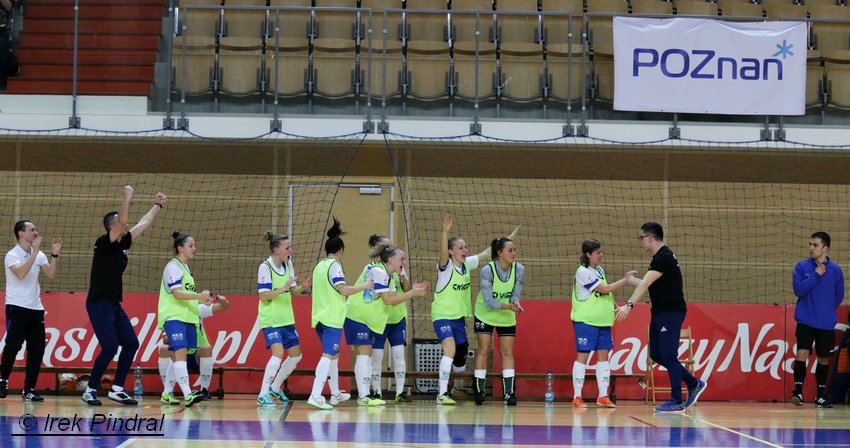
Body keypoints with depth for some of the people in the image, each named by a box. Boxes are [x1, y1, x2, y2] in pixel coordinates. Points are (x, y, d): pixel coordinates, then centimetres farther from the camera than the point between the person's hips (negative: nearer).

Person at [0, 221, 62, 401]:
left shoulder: (39, 255, 10)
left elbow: (52, 274, 4)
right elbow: (21, 273, -25)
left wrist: (55, 255, -7)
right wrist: (35, 252, -24)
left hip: (35, 309, 6)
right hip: (16, 307, -6)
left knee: (37, 348, 0)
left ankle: (29, 389, 5)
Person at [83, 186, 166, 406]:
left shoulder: (123, 243, 10)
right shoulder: (104, 243, -12)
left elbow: (144, 223, 22)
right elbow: (123, 221, -28)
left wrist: (158, 205, 26)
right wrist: (127, 198, -25)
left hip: (114, 305, 9)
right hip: (99, 304, -9)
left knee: (131, 344, 5)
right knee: (110, 348, -13)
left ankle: (117, 389, 10)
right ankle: (90, 391, 0)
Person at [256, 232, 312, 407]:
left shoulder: (288, 264, 6)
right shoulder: (265, 267, -15)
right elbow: (263, 295, -19)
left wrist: (302, 287, -8)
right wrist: (284, 288, -28)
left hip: (286, 318, 8)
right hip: (270, 319, -8)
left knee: (296, 354, 11)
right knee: (278, 353, -22)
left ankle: (275, 388, 29)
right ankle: (263, 395, -15)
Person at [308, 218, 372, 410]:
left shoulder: (319, 266, 16)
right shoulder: (334, 265, -9)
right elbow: (344, 290, -18)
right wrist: (364, 286, -5)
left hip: (320, 317, 9)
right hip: (332, 318, -9)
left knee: (333, 355, 21)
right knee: (328, 355, -14)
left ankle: (335, 394, 31)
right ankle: (315, 396, -25)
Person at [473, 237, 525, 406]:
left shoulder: (519, 269, -15)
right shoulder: (487, 271, -25)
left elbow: (516, 294, -9)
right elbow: (488, 301, -26)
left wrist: (515, 303, -33)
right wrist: (509, 306, -40)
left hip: (507, 317, 3)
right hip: (485, 314, -3)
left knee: (508, 353, -1)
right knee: (484, 351, -2)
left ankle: (509, 393, -2)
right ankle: (479, 392, 5)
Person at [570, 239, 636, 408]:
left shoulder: (600, 270, 13)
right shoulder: (583, 272, -13)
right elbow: (605, 289, -16)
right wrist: (625, 280, -14)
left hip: (603, 321, 8)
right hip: (585, 321, -8)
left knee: (603, 356, 5)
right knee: (583, 356, -5)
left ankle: (603, 396, 8)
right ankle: (577, 397, 0)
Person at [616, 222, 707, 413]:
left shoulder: (664, 258, -17)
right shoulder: (661, 257, 15)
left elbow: (645, 284, -26)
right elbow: (648, 285, 23)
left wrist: (629, 305, -32)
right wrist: (631, 279, 29)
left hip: (671, 312, -10)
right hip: (660, 312, 10)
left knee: (668, 356, -7)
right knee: (656, 354, 11)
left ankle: (677, 402, -1)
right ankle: (694, 384, 20)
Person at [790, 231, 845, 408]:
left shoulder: (835, 270, 3)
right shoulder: (802, 267, -1)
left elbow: (839, 295, 12)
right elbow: (798, 289, -12)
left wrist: (829, 310, 5)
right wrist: (816, 274, -15)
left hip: (827, 323, 2)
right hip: (805, 321, -2)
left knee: (824, 358, 9)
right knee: (802, 354, -15)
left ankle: (821, 395, 20)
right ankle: (798, 391, -12)